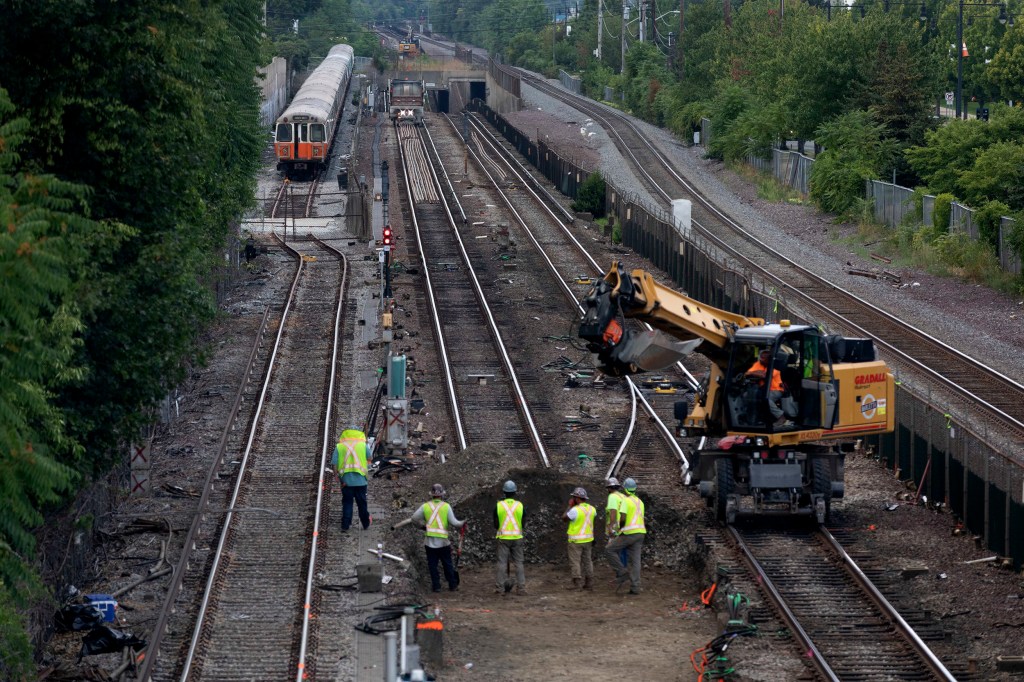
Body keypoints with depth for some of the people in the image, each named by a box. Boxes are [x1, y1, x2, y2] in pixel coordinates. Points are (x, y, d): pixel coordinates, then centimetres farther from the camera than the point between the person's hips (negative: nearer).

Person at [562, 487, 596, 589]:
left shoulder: (575, 510, -19)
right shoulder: (591, 509, 2)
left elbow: (564, 518, -8)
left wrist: (569, 506, 0)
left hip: (576, 540, -7)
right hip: (588, 539, 7)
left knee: (575, 562, 0)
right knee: (587, 561, 11)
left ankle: (576, 583, -2)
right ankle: (589, 583, 12)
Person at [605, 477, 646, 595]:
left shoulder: (625, 500, -9)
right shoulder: (640, 502, 16)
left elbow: (622, 518, -19)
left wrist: (620, 528, 0)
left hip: (628, 533, -7)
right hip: (640, 533, 7)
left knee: (609, 550, 6)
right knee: (635, 560, 4)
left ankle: (622, 573, -1)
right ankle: (635, 587, -3)